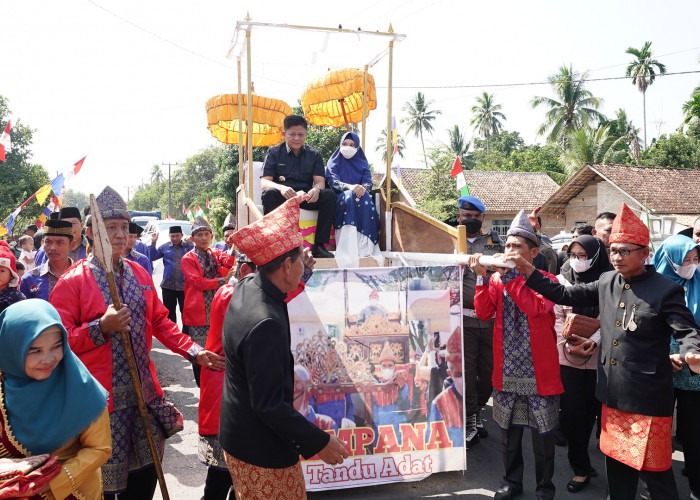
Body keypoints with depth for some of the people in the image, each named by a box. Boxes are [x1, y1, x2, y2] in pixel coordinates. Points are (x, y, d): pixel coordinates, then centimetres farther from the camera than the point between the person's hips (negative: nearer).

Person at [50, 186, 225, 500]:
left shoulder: (139, 274, 9)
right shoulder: (72, 281, -8)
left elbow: (160, 322, 13)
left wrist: (193, 351, 3)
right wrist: (101, 327, -23)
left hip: (144, 391, 5)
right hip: (102, 396, -5)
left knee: (146, 470, 15)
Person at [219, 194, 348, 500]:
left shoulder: (245, 287, -4)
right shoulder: (266, 323, -32)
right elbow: (269, 404, -29)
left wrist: (293, 204, 25)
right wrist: (319, 442, -21)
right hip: (263, 451, -9)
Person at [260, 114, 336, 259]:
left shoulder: (314, 155, 11)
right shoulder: (274, 153, 5)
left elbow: (320, 181, 0)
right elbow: (264, 182, -6)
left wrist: (316, 189, -27)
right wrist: (282, 188, -30)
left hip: (306, 197, 2)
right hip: (282, 197, -2)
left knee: (329, 194, -26)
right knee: (269, 193, -34)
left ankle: (318, 245, -26)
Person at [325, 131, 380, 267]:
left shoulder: (362, 163, 22)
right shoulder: (334, 162, 16)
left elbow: (368, 182, 5)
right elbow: (332, 181, -2)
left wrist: (363, 188, -22)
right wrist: (349, 187, -24)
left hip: (360, 195, 2)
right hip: (340, 197, -2)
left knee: (365, 199, -35)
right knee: (349, 197, -38)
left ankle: (366, 247, -44)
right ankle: (348, 250, -49)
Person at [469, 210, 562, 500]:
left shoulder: (546, 279, -4)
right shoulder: (498, 278, 6)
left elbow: (536, 308, -23)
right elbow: (483, 313, -6)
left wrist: (510, 275, -23)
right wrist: (482, 277, -15)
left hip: (538, 369, -3)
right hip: (507, 369, 3)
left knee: (542, 432, 9)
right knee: (509, 430, 15)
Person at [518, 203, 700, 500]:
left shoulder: (665, 290, -11)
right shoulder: (607, 282, 6)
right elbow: (566, 295, 9)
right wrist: (530, 273, 2)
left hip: (648, 397, -6)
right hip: (613, 394, 6)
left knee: (654, 469, 5)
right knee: (616, 460, 19)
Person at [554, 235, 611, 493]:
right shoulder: (562, 280, 6)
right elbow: (556, 316, 4)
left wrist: (593, 341, -19)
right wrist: (568, 341, -11)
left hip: (600, 357, -2)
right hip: (568, 356, 2)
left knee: (598, 410, 6)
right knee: (573, 412, 2)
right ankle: (581, 468, 18)